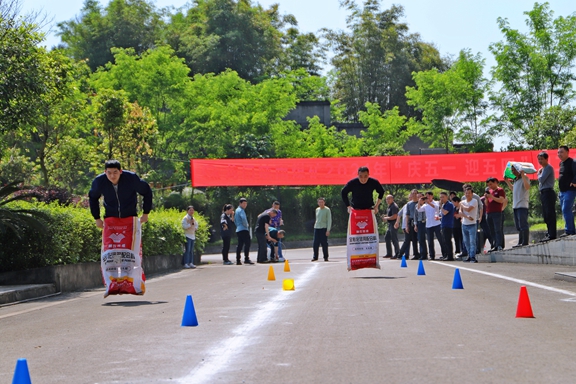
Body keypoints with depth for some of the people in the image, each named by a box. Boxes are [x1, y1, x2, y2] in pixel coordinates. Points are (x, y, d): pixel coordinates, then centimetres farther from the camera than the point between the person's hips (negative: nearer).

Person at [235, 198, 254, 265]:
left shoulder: (237, 210, 20)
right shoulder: (241, 210, -9)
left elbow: (235, 221, 28)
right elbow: (243, 218, -25)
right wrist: (246, 225, -10)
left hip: (238, 230, 10)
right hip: (243, 229, -10)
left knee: (240, 245, 10)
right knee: (247, 244, -12)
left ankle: (238, 260, 9)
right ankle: (246, 259, -18)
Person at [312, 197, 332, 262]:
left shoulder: (327, 210, -2)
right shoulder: (317, 210, 15)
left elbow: (329, 220, -5)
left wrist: (328, 230, -12)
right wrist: (315, 225, 15)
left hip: (324, 228, -5)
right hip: (316, 228, 5)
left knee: (324, 243, -4)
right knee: (315, 244, 1)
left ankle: (325, 257, 5)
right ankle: (315, 257, 8)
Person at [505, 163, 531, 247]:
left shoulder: (524, 178, -6)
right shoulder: (516, 180, 21)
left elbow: (527, 187, -25)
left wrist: (522, 175, -25)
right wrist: (507, 182, 27)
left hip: (522, 205, -10)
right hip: (516, 205, 10)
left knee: (523, 225, -12)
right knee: (518, 226, 12)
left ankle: (525, 242, -14)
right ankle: (520, 243, 16)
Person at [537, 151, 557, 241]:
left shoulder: (548, 168, -9)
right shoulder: (543, 169, 21)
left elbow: (541, 179, -16)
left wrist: (539, 173, 1)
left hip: (548, 192, -10)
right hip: (543, 193, 10)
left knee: (550, 214, -12)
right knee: (546, 215, 11)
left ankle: (552, 234, -14)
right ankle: (549, 233, 15)